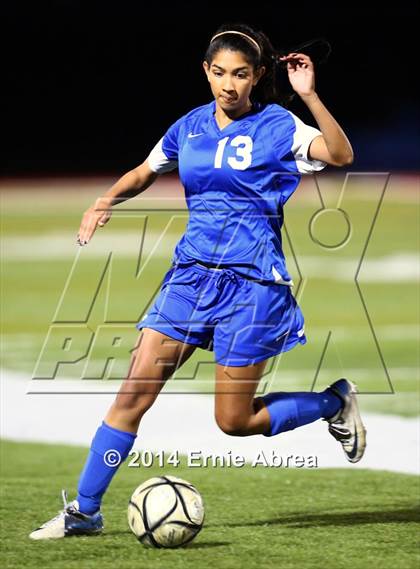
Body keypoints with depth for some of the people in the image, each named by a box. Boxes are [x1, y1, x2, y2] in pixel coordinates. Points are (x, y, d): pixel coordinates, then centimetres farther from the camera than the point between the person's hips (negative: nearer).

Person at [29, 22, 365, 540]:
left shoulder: (276, 125, -6)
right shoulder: (191, 127, 8)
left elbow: (341, 155, -21)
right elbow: (144, 172, 24)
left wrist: (308, 95, -29)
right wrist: (106, 201, 5)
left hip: (250, 282, -4)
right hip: (191, 273, 4)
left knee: (235, 421, 0)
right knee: (133, 393, -4)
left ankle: (335, 402, 25)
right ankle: (84, 511, 3)